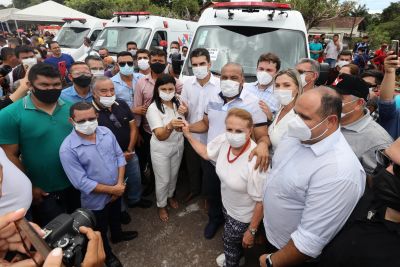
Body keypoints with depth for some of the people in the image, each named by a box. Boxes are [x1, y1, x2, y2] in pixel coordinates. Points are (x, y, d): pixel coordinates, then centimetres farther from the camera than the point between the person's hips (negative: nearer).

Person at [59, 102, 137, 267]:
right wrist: (112, 189, -21)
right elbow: (81, 182, -26)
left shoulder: (105, 132, -11)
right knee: (100, 230, 21)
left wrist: (120, 184, -14)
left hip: (117, 190, 5)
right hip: (96, 199, -5)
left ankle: (117, 235, 63)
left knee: (116, 216, 32)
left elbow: (119, 156, -5)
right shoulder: (68, 149, -27)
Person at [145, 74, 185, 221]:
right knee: (163, 180, 10)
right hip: (161, 150, -5)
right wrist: (170, 126, -52)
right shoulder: (153, 108, -22)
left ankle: (170, 196, 51)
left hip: (178, 146, 5)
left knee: (174, 175, 23)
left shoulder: (177, 103, -5)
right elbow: (160, 135, -31)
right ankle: (161, 205, 36)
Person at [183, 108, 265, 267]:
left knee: (231, 243, 22)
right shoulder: (224, 140, -20)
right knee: (231, 240, 33)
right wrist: (188, 135, 2)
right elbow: (206, 153, 3)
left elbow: (261, 201, -25)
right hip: (227, 205, 6)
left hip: (243, 216, -6)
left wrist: (252, 231, -15)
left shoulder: (256, 162, -37)